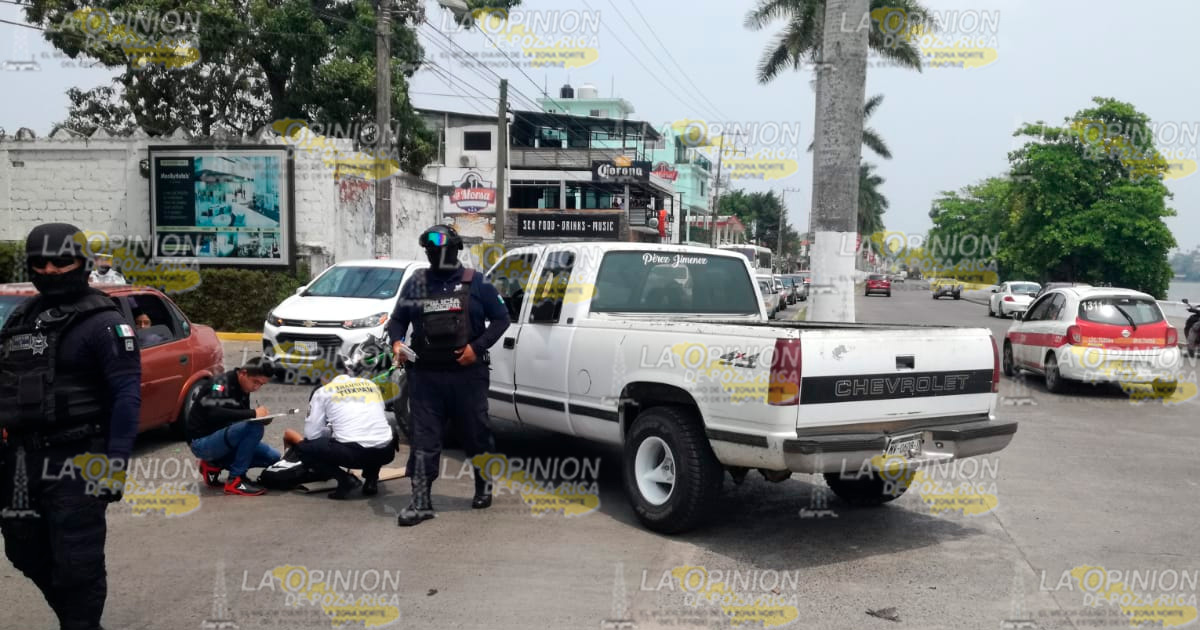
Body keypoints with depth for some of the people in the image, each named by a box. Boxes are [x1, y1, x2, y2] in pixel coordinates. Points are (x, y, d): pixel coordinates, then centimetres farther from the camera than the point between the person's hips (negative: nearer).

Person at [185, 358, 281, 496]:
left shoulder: (243, 388, 6)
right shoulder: (221, 384, -19)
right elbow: (214, 413, -36)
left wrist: (262, 417, -8)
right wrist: (253, 413, -34)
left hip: (222, 440, 9)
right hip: (202, 442, -9)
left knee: (273, 457, -3)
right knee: (254, 426, -30)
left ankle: (214, 465, 5)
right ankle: (235, 480, -19)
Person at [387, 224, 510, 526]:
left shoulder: (476, 283, 1)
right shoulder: (416, 285, 9)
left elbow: (501, 318, 2)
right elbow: (397, 319, 16)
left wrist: (477, 347, -11)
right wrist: (397, 342, -6)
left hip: (468, 374, -2)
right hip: (425, 375, 2)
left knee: (476, 433, 10)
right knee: (424, 438, -1)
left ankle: (484, 486, 32)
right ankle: (421, 501, 3)